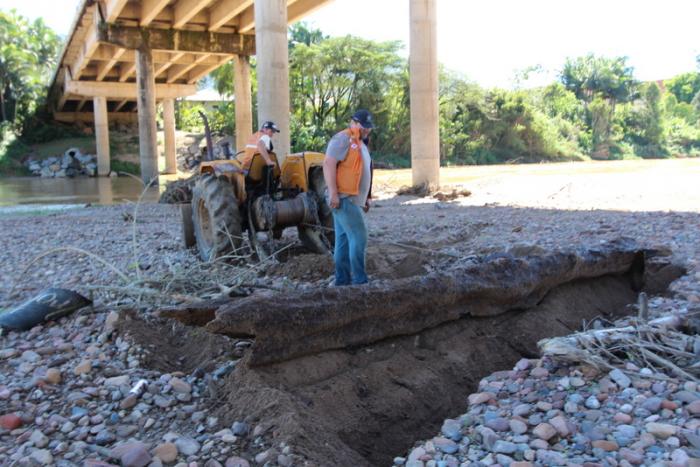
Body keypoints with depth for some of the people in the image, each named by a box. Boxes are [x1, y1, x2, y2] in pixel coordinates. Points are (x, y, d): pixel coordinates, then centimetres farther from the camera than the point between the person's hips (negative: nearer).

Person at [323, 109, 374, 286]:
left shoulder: (360, 143, 21)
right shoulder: (343, 139, -10)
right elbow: (328, 164, -19)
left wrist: (366, 198, 24)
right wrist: (333, 193, -25)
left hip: (352, 199, 10)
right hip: (343, 198, -10)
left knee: (344, 240, 10)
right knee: (358, 237, -11)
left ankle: (342, 280, 15)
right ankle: (360, 281, -7)